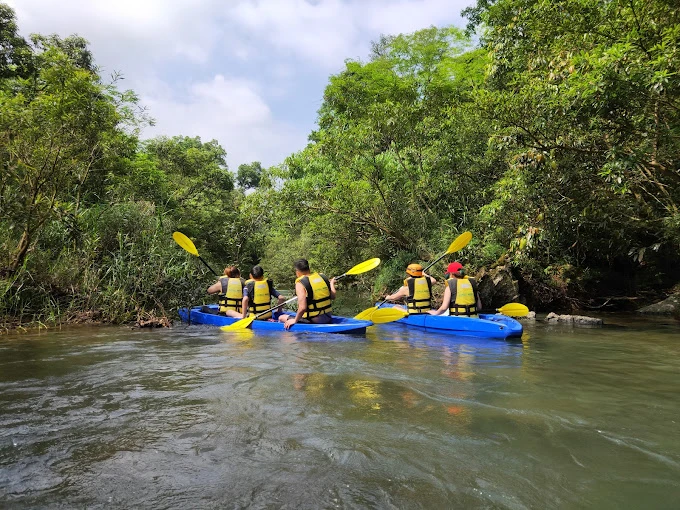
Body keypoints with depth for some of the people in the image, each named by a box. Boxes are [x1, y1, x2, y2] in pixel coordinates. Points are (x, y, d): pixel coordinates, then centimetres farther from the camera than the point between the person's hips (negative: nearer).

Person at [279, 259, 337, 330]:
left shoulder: (300, 283, -15)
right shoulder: (322, 276, 1)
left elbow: (302, 308, -24)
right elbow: (333, 296, 7)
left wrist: (295, 320, -8)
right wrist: (332, 283, 26)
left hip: (312, 322, -6)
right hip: (328, 319, 7)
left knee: (281, 318, 6)